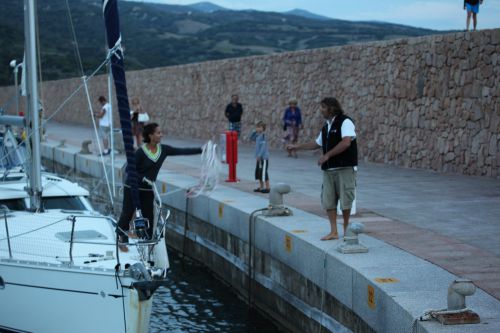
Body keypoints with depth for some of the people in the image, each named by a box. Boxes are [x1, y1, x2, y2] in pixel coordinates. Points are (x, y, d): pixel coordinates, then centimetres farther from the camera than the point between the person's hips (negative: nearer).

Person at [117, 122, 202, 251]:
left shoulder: (163, 149, -4)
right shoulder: (141, 152, -19)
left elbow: (182, 151, -6)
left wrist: (202, 150, -12)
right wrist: (143, 179, -28)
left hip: (148, 190, 5)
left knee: (149, 216, 5)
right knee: (127, 214, 4)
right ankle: (122, 240, 20)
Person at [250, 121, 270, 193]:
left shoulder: (263, 135, -16)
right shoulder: (258, 136, 10)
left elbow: (263, 146, -22)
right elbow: (252, 138, 23)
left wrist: (259, 155, -25)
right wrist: (255, 132, 8)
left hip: (264, 158, -10)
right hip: (259, 158, 10)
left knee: (263, 173, -6)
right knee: (258, 172, 14)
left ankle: (267, 188, 1)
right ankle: (261, 187, 24)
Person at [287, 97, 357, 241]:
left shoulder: (345, 122, -10)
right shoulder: (326, 126, 16)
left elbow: (346, 142, -24)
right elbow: (317, 143, 29)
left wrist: (327, 155, -23)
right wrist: (297, 147, 29)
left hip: (345, 168, -8)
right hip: (328, 169, 8)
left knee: (345, 200, -1)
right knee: (328, 200, 4)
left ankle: (346, 228, 16)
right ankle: (333, 232, 9)